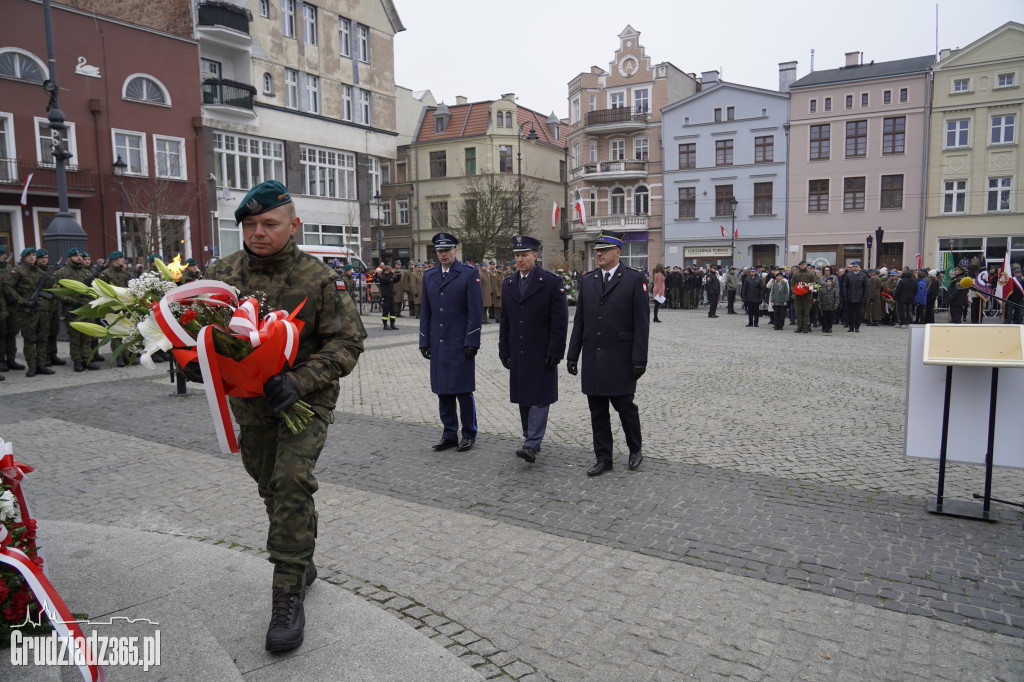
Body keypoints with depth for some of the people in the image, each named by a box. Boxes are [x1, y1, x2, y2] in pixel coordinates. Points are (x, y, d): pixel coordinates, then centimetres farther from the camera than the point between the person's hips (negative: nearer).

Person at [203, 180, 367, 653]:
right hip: (249, 402, 5)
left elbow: (348, 339, -14)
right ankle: (302, 564, 38)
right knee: (272, 487, 16)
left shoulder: (317, 278, -15)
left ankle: (288, 595, -6)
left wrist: (299, 382, -26)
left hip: (305, 400, -5)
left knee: (291, 481, -18)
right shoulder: (221, 273, -2)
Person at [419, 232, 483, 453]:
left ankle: (469, 434, 15)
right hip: (438, 344, 5)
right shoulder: (429, 276, 12)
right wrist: (424, 341, 8)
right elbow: (425, 311, 14)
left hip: (460, 344, -5)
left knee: (463, 391, 1)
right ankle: (449, 434, 19)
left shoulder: (470, 274, -3)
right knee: (442, 391, 8)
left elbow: (476, 311, -7)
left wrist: (472, 342, -12)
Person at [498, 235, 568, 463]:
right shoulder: (508, 284, 10)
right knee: (523, 399, 11)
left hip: (542, 353, -5)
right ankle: (530, 438, 23)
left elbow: (560, 320, -9)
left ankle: (532, 445, -5)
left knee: (540, 398, -5)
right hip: (518, 354, 6)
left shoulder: (552, 282, -6)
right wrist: (504, 351, 10)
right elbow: (504, 320, 14)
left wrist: (555, 351, -13)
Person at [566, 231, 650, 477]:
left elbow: (641, 323, -7)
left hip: (620, 358, -4)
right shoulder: (587, 280, 10)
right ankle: (603, 459, 19)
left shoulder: (634, 280, -4)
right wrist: (572, 355, 8)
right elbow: (579, 321, 12)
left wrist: (639, 359, -12)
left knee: (624, 405, 2)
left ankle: (636, 448, 28)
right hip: (592, 357, 5)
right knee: (597, 411, 8)